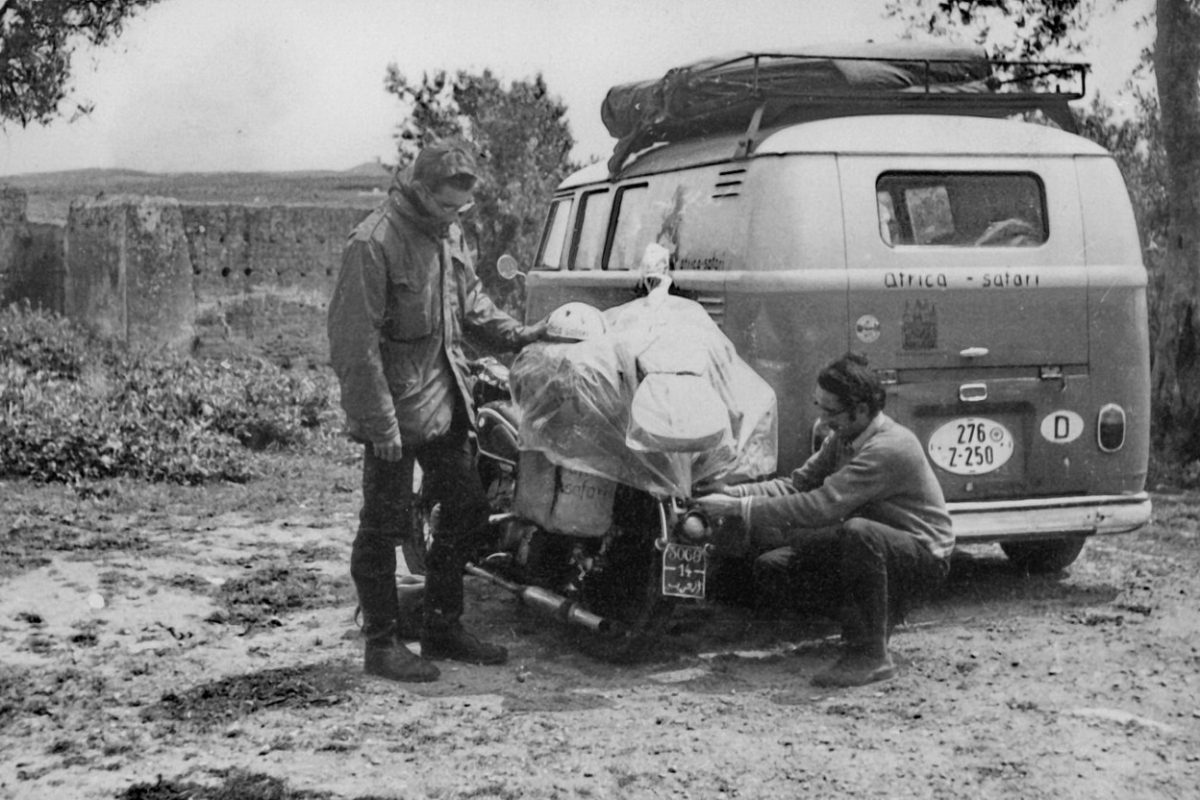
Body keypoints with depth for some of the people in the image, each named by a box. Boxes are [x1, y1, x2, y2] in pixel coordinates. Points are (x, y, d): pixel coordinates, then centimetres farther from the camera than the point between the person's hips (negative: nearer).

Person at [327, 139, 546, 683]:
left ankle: (442, 628, 27)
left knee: (466, 513, 14)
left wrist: (512, 334, 9)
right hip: (395, 412, -9)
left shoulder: (449, 232, 7)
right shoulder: (374, 243, -19)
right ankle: (383, 643, 13)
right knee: (384, 527, 2)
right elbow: (354, 341, -20)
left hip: (444, 405, 9)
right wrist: (380, 421, -21)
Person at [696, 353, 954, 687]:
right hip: (872, 546, 8)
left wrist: (741, 508, -32)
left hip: (924, 554, -8)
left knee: (857, 531, -41)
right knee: (771, 567, -7)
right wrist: (735, 493, -15)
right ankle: (876, 613, 8)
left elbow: (822, 504, -35)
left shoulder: (889, 447, -28)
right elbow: (798, 484, 1)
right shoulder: (843, 437, 0)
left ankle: (871, 656, -26)